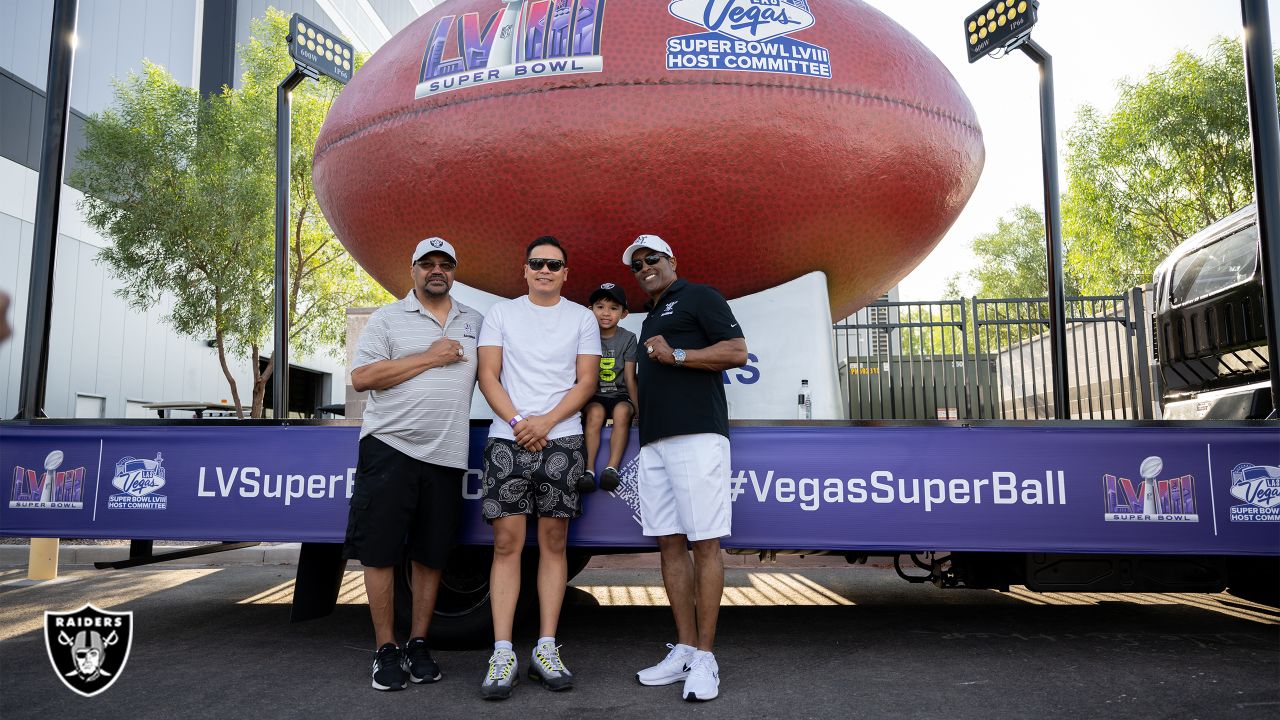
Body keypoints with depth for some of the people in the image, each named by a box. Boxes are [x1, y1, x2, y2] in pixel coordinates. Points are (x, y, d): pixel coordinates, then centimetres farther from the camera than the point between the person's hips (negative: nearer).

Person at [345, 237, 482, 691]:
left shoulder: (474, 323, 16)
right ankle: (385, 650, 13)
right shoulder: (388, 318, 4)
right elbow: (361, 378, -7)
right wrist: (430, 358, -10)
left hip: (447, 454, 3)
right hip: (390, 446, -3)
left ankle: (418, 645, 21)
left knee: (431, 555, 8)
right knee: (380, 549, 0)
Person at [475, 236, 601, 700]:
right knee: (507, 543, -4)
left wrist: (545, 422, -11)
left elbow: (585, 382, 3)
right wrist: (517, 423, -11)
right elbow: (488, 375, 4)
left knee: (553, 542, 3)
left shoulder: (582, 318, 9)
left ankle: (546, 650, 9)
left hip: (561, 440, 1)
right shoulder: (501, 313, 10)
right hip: (507, 439, 0)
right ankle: (502, 655, -1)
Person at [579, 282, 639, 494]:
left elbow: (630, 379, -1)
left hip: (619, 395, 0)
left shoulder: (628, 338, 1)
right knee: (596, 412, -33)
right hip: (593, 396, 0)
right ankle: (589, 470, -35)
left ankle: (612, 467, -35)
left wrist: (639, 409, -10)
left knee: (622, 411, -34)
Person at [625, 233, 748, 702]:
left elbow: (737, 352, -7)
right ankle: (684, 650, 11)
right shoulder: (649, 320, 28)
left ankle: (704, 658, -3)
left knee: (704, 544, -7)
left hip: (697, 434, -8)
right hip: (654, 440, 8)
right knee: (669, 544, 6)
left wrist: (676, 355, -13)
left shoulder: (698, 297, 4)